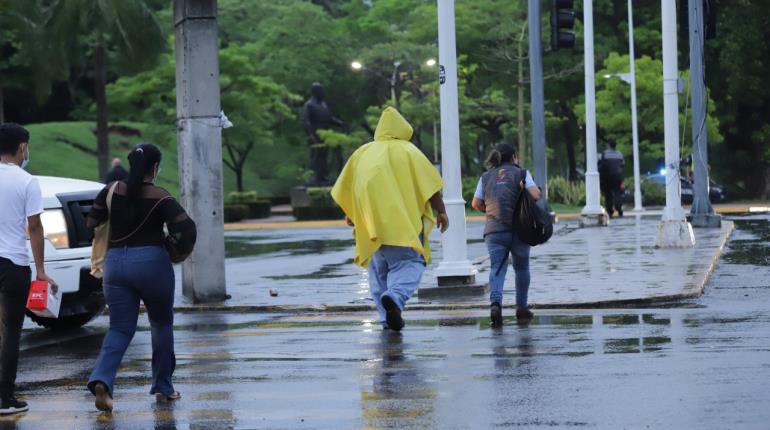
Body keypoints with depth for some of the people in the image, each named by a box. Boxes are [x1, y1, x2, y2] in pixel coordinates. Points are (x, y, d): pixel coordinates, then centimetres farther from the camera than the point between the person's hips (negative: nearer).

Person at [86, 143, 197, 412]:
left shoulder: (112, 191, 2)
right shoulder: (160, 198, -7)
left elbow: (91, 223, 6)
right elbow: (186, 228, -14)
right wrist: (183, 250, 5)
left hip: (115, 262, 3)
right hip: (152, 262, -3)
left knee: (120, 328, 6)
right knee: (161, 324, 17)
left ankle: (102, 380, -19)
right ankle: (162, 387, 22)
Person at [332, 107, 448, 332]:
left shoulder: (363, 152, 14)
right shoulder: (408, 150, 5)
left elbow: (345, 187, 18)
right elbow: (430, 184, -4)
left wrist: (350, 213, 33)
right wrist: (441, 212, 2)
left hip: (372, 222, 4)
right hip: (403, 223, -3)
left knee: (379, 271, 13)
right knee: (409, 264, -2)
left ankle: (387, 317, 8)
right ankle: (395, 297, -30)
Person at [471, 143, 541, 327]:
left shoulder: (486, 177, 13)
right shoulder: (520, 173, 5)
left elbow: (476, 204, 11)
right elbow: (535, 195, -8)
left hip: (494, 229, 1)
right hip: (519, 227, -1)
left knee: (497, 267, -5)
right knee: (521, 267, 15)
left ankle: (495, 303, -29)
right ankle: (521, 308, 19)